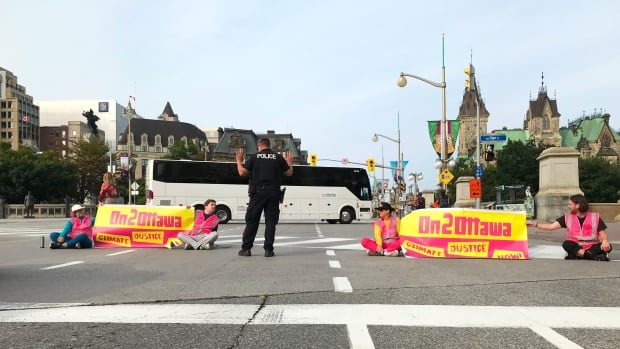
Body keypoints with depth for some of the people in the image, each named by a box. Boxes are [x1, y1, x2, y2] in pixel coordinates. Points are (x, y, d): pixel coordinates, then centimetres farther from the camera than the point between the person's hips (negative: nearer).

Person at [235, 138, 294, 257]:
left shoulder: (254, 157, 0)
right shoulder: (278, 158, 4)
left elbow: (242, 172, 0)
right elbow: (289, 173, 8)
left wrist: (239, 160, 17)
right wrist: (289, 162, 27)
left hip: (257, 193, -1)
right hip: (273, 193, 1)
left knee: (251, 221, 6)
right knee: (270, 222, 5)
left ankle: (246, 248, 7)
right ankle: (268, 249, 3)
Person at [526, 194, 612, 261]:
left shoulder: (595, 217, 4)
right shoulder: (567, 217, 7)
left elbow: (602, 233, 2)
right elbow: (551, 226, 3)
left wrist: (604, 240, -20)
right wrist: (535, 224, -5)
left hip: (592, 247, 0)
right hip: (576, 247, 1)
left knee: (607, 246, -29)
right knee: (567, 244, -33)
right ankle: (595, 256, -38)